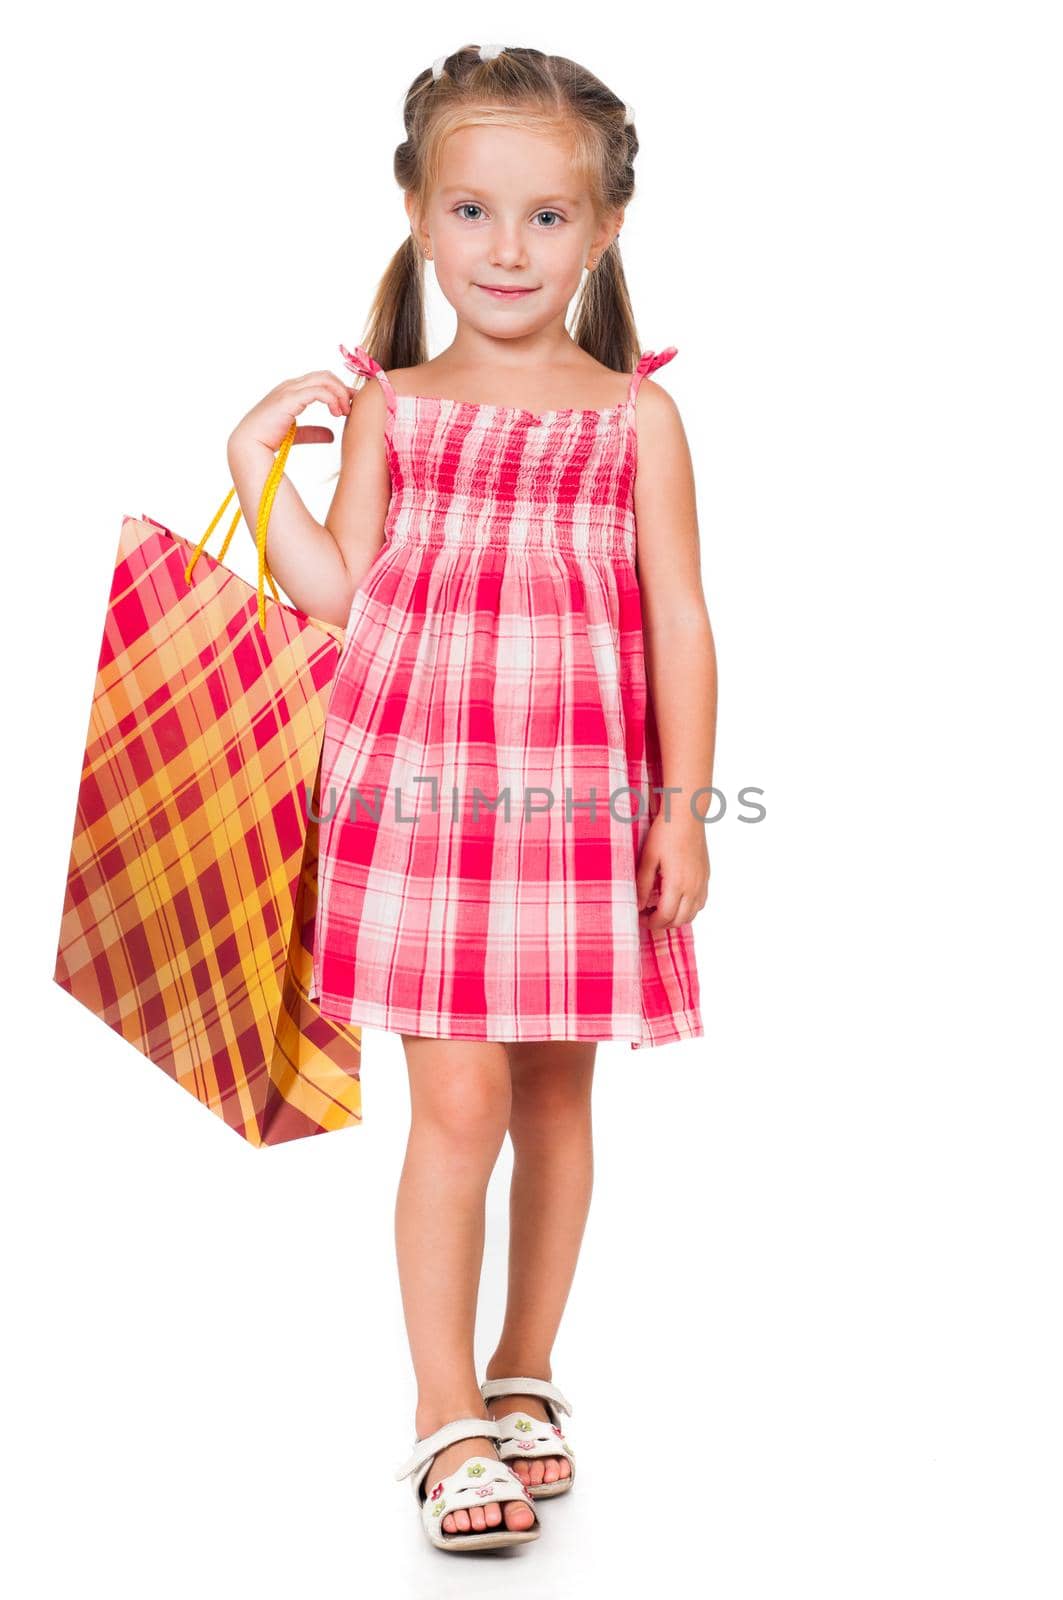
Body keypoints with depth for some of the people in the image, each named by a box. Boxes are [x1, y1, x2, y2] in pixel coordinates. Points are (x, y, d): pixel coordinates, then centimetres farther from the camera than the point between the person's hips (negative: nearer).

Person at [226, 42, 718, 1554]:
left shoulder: (636, 416, 3)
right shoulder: (385, 406, 6)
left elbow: (680, 621, 2)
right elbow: (339, 593, 4)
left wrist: (682, 805, -2)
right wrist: (258, 462, -4)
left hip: (579, 801, 1)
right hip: (418, 789, -1)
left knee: (555, 1093, 11)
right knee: (456, 1100, -5)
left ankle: (524, 1376, 30)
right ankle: (447, 1418, 7)